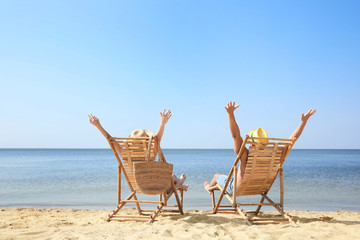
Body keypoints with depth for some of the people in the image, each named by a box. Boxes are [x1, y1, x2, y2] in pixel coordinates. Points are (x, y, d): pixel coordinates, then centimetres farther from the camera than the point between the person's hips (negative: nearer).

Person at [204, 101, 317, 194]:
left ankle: (209, 187, 59)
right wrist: (304, 121, -25)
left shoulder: (245, 156, -39)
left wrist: (230, 114, -56)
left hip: (236, 189, -4)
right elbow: (293, 138, -26)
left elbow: (235, 135, -48)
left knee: (217, 176, 27)